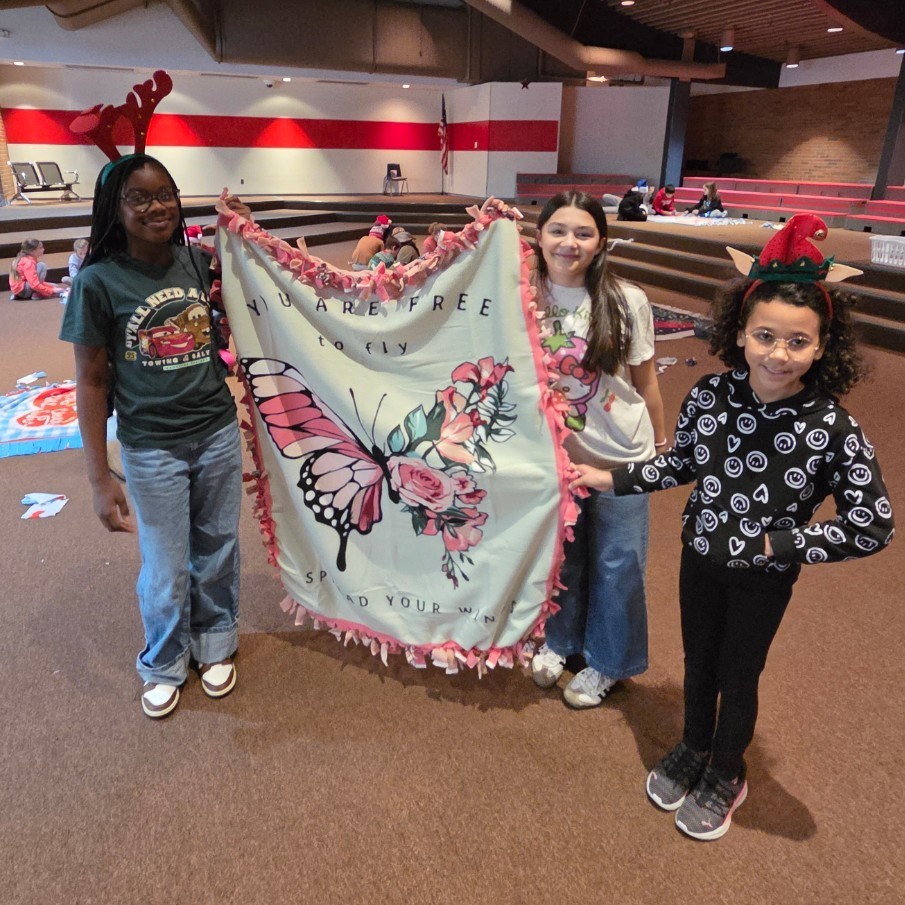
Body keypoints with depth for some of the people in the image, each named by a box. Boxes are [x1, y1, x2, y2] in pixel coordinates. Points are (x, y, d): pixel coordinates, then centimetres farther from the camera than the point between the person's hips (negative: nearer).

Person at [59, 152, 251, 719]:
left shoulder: (198, 262, -2)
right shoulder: (99, 282, -11)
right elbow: (91, 381, -8)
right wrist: (100, 479, -10)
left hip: (219, 433, 3)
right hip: (153, 449, -3)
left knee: (217, 551, 18)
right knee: (167, 569, 12)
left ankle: (215, 644, 44)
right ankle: (164, 664, 40)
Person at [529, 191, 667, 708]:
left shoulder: (627, 302, -12)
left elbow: (645, 382, -2)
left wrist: (661, 444, 7)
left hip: (621, 456, -1)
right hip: (557, 453, 2)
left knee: (618, 566, 10)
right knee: (562, 556, 19)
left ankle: (607, 664, 34)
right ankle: (560, 641, 44)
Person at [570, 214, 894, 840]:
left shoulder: (833, 429, -24)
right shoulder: (711, 394, -15)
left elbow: (873, 529, -19)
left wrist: (774, 543, -20)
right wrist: (613, 479, 1)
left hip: (764, 576, -3)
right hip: (700, 554, 3)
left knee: (738, 676, 17)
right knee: (698, 660, 23)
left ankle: (726, 776, 46)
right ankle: (694, 749, 51)